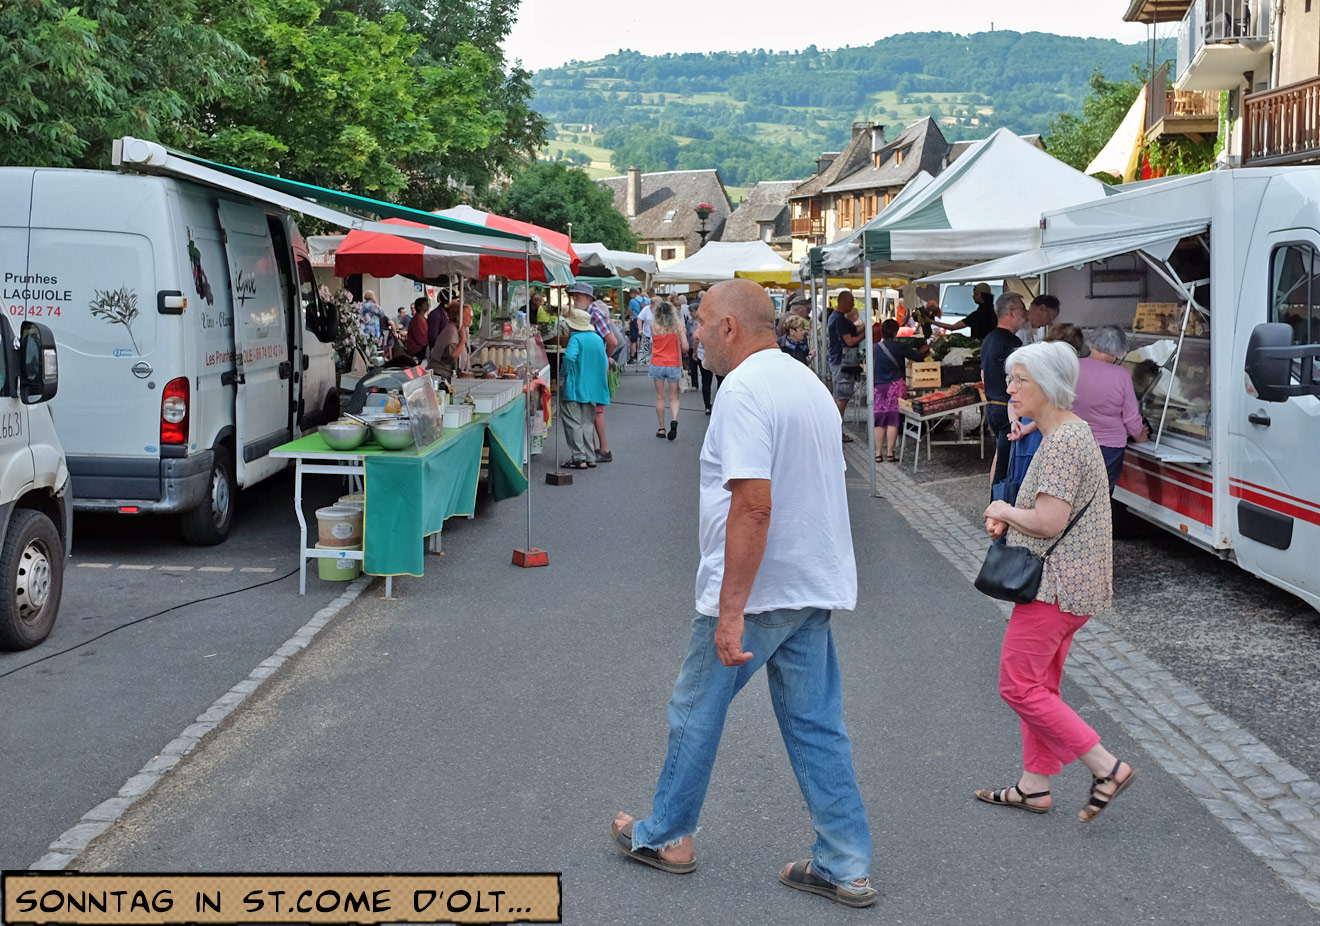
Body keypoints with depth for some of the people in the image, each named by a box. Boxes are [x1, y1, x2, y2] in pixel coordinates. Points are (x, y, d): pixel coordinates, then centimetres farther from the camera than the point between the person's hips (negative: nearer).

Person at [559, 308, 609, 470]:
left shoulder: (576, 338, -12)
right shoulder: (598, 339, 11)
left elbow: (569, 357, -28)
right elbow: (605, 363, 15)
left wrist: (566, 373, -14)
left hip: (575, 389, -7)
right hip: (593, 388, 7)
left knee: (573, 423, 0)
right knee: (587, 423, 14)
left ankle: (578, 458, -4)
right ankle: (589, 458, 13)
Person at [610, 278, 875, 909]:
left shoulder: (744, 390, -18)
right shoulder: (809, 383, 12)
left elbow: (753, 504, -26)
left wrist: (730, 613, -25)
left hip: (752, 594, -8)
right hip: (813, 588, 8)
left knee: (696, 714, 11)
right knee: (817, 725, 11)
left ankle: (665, 836, 27)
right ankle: (845, 868, 13)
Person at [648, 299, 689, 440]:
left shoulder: (653, 326, -4)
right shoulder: (678, 326, -3)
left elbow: (653, 341, 7)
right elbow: (685, 347, -7)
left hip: (657, 365, 0)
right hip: (673, 365, 0)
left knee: (660, 397, 10)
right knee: (674, 397, 9)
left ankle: (661, 429, 13)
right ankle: (674, 419, -18)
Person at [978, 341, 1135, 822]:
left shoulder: (1062, 442, -20)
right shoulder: (1070, 431, 13)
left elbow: (1049, 522, -26)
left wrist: (1005, 510, -7)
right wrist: (1008, 520, 7)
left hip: (1056, 585, -11)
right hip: (1067, 583, 11)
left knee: (1019, 686, -5)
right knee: (1040, 685, 15)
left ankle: (1107, 767, -3)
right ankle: (1033, 786, 23)